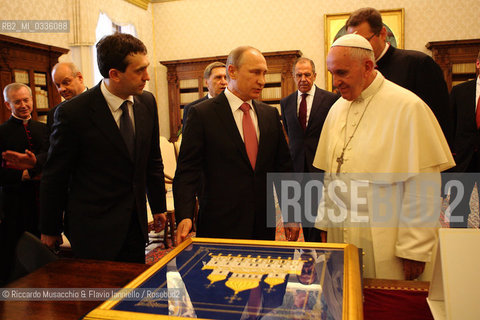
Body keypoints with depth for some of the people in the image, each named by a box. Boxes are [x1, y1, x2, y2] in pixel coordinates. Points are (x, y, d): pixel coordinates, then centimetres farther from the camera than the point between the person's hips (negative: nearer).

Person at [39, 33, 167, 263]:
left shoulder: (147, 102, -1)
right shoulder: (72, 113, -16)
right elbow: (55, 177, -6)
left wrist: (158, 207, 14)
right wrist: (49, 229, 3)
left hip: (136, 224, 5)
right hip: (93, 231, -4)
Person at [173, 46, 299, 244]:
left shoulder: (270, 114, 8)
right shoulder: (202, 114, -7)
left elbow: (283, 166, 11)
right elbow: (187, 171, -9)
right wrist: (184, 217, -21)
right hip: (220, 227, -4)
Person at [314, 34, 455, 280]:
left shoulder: (408, 107, -9)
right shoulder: (337, 109, 10)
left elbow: (424, 187, -11)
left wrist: (414, 249, -12)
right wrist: (325, 223, 11)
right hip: (340, 235, 5)